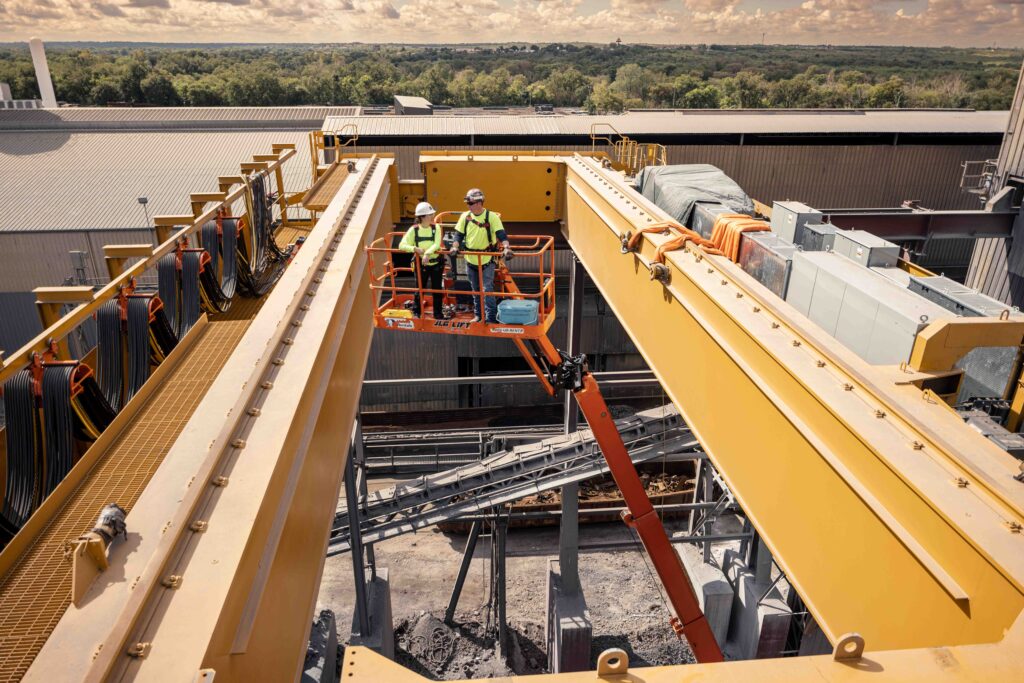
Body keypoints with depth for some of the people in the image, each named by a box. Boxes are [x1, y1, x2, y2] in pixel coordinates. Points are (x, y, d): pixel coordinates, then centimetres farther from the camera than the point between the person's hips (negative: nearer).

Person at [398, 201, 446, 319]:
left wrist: (427, 253, -37)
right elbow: (402, 245, -12)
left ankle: (438, 313, 22)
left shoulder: (436, 228, -8)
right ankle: (416, 312, 28)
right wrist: (415, 249, -28)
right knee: (420, 288, 10)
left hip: (436, 263, 0)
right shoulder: (414, 230, -9)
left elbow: (437, 244, -21)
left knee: (437, 289, 7)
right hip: (421, 264, 0)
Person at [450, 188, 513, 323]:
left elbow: (501, 234, -15)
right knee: (476, 290, 15)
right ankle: (478, 314, 29)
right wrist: (455, 246, -10)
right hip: (470, 260, 4)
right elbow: (459, 234, 7)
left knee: (487, 289, -8)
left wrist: (506, 247, -30)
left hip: (487, 260, -4)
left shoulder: (492, 216, -9)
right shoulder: (465, 216, 2)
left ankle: (491, 317, -1)